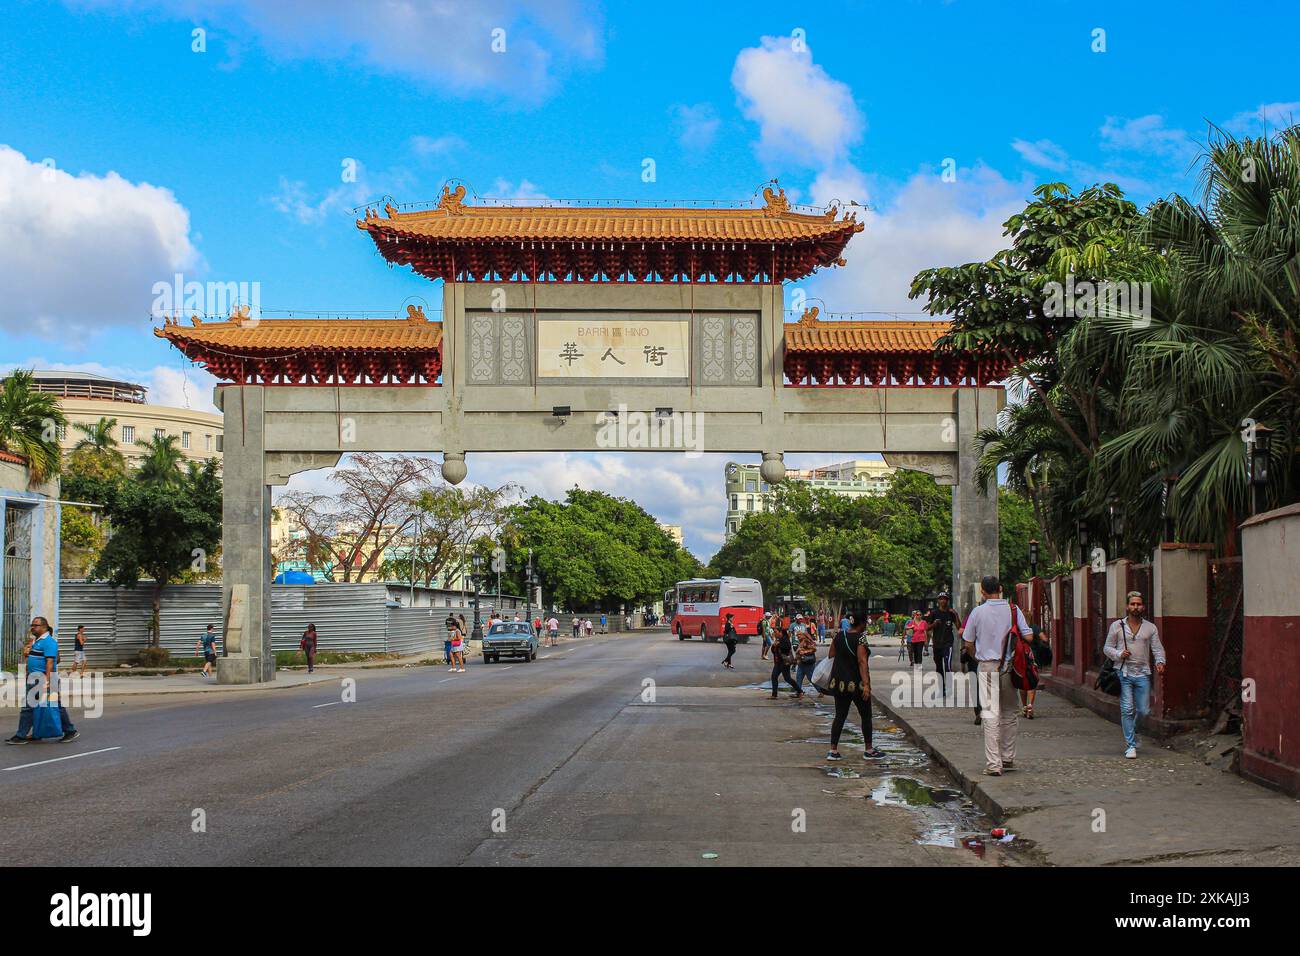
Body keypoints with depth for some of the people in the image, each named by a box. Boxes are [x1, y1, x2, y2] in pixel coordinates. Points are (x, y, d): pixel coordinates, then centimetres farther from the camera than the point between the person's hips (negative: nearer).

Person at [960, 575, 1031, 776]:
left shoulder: (978, 612, -3)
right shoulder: (1013, 610, 0)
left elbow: (968, 643, 2)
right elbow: (1028, 636, -3)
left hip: (987, 667, -2)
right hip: (1008, 667, 2)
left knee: (991, 714, -5)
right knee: (1009, 713, 15)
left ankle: (993, 763, -12)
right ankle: (1008, 758, 22)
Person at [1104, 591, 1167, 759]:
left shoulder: (1150, 628, 8)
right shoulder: (1117, 626, 4)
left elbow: (1157, 648, 7)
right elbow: (1107, 648, 8)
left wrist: (1160, 662, -13)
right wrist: (1119, 654, -11)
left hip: (1142, 674, 2)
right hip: (1123, 673, -2)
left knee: (1142, 710, 3)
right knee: (1127, 709, -7)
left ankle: (1131, 729, 34)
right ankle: (1131, 745, 0)